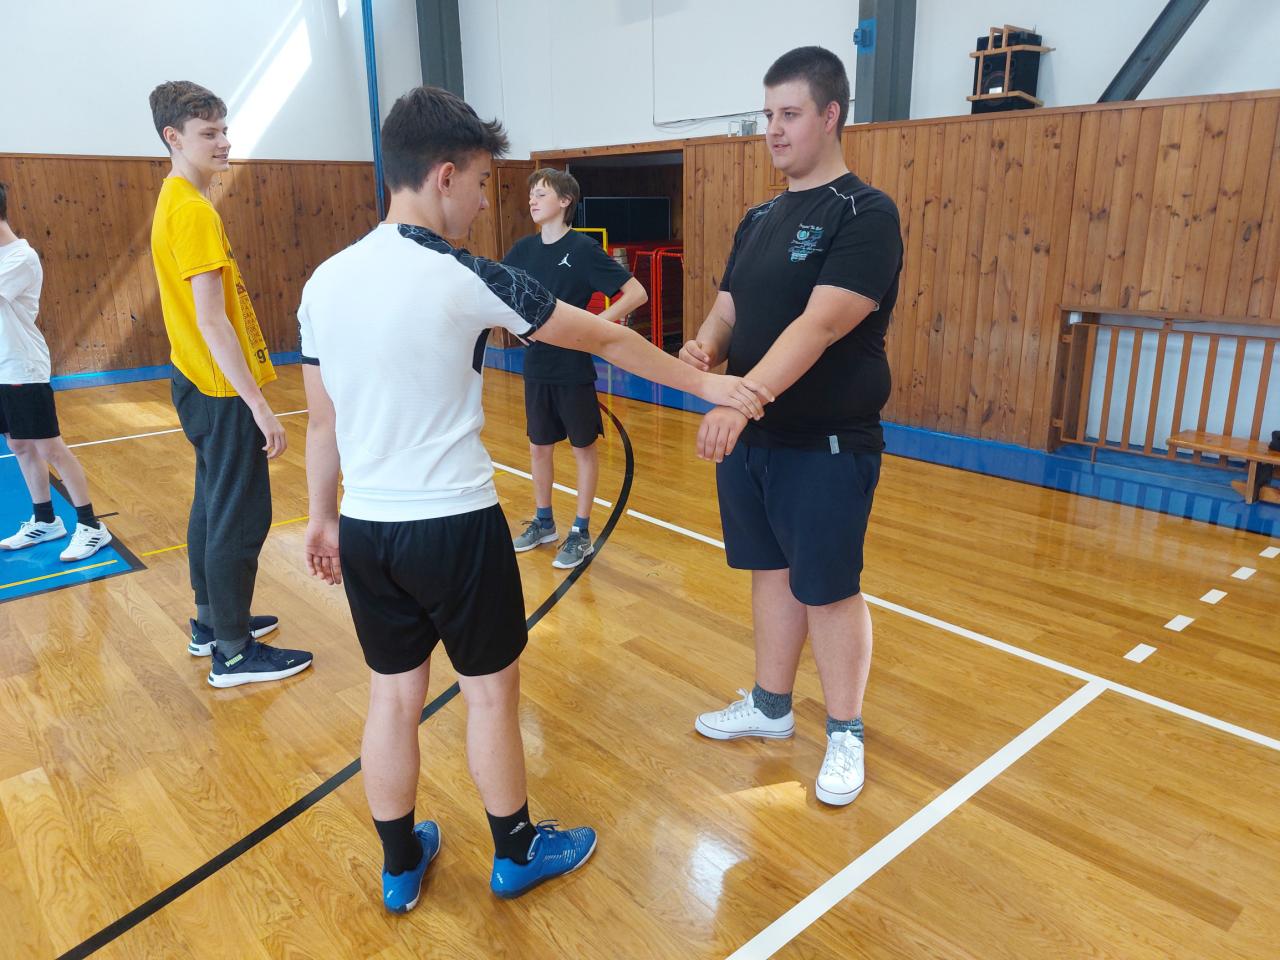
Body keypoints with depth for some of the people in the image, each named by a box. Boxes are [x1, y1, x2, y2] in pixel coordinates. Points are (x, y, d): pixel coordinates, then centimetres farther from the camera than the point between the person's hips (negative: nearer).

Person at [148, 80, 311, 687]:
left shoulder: (177, 201, 13)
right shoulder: (194, 210, -17)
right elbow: (212, 321, -23)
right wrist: (258, 405, -25)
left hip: (199, 384, 10)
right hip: (223, 391, -10)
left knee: (213, 506, 18)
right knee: (241, 519, -2)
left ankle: (211, 624, 32)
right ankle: (233, 653, 9)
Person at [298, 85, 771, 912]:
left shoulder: (324, 282, 2)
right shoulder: (465, 279, -15)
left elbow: (322, 422, 10)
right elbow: (605, 339, -6)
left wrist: (322, 517, 22)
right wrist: (704, 383, 5)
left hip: (366, 529, 6)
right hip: (455, 526, -5)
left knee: (394, 695, 17)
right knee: (491, 691, 13)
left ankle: (401, 866, 35)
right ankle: (517, 853, 33)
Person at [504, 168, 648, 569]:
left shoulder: (583, 248, -12)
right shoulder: (523, 249, 3)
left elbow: (636, 294, -16)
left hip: (574, 369, -5)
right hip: (536, 367, 6)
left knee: (583, 447, 8)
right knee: (539, 446, 15)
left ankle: (581, 533, 19)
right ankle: (543, 522, 33)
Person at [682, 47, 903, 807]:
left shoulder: (866, 213, -12)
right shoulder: (760, 219, 11)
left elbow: (821, 324, -25)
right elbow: (729, 307, 9)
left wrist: (745, 398, -36)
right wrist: (705, 347, -15)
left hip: (827, 446, -7)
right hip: (751, 438, 7)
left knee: (830, 590, 4)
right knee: (773, 573, 17)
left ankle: (846, 735, 24)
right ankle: (771, 706, 36)